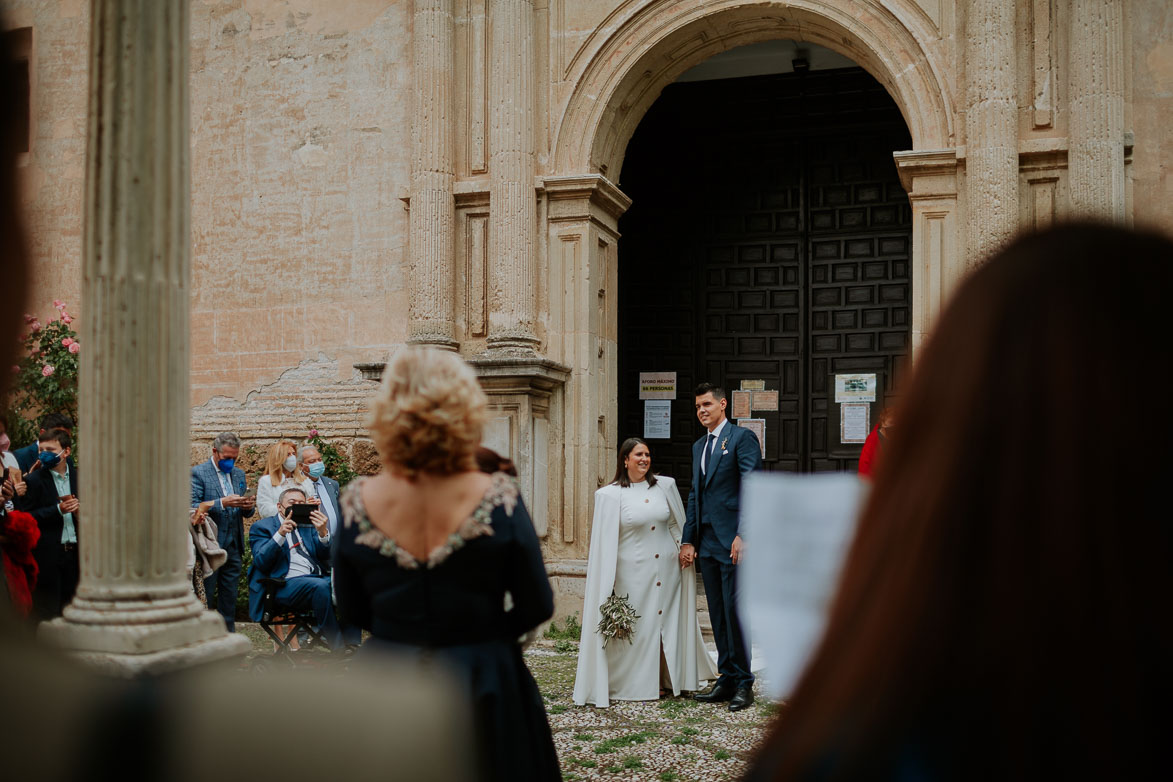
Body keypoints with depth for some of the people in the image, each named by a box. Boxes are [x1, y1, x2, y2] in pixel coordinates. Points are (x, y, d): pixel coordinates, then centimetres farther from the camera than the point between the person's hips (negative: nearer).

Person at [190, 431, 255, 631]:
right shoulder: (198, 473, -3)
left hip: (233, 547, 6)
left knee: (229, 599, 10)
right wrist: (222, 503, -23)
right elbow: (192, 508, -13)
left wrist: (248, 506, -5)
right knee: (205, 598, -2)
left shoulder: (239, 474, 16)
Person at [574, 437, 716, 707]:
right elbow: (604, 540, -5)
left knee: (668, 622, 9)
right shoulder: (610, 495, -6)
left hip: (667, 569, 4)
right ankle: (634, 683, 14)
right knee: (637, 630, 2)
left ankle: (670, 679, 22)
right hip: (634, 572, -3)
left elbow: (677, 524, 15)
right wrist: (607, 581, -7)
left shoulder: (665, 485, 5)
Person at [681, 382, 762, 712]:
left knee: (735, 611, -6)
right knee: (718, 615, 10)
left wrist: (743, 535, -19)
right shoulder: (698, 446, 20)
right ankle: (727, 678, 17)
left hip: (732, 541, -7)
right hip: (706, 543, 8)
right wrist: (688, 540, 13)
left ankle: (744, 684, 3)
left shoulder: (742, 438, -4)